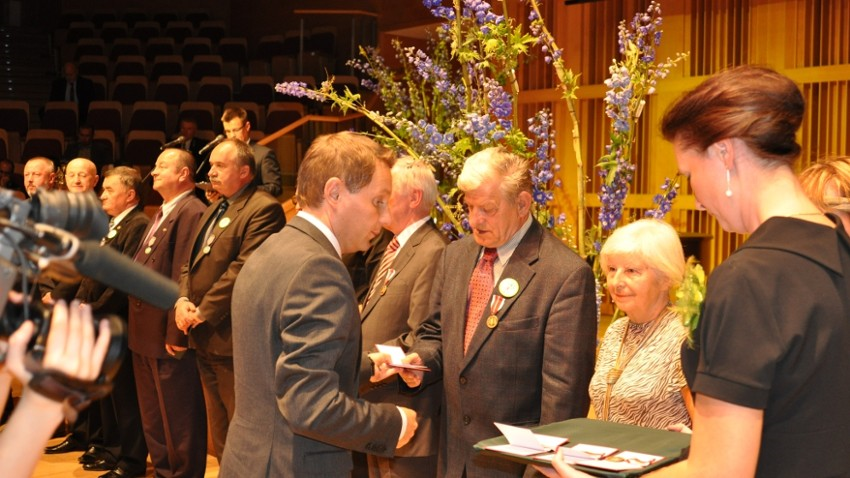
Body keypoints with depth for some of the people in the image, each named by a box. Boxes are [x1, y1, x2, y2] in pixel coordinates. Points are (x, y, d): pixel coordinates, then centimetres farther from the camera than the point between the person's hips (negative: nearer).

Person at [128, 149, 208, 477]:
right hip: (145, 336, 10)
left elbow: (183, 278, -22)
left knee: (178, 421, 2)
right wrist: (136, 328, 15)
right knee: (153, 418, 20)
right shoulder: (162, 214, 17)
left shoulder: (191, 212, -16)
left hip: (169, 338, -10)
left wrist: (176, 334, -23)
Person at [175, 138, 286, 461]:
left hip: (232, 338, -9)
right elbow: (190, 262, 17)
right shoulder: (214, 209, 18)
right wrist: (182, 300, -1)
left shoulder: (263, 209, -13)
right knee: (220, 433, 18)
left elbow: (244, 269, -21)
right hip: (204, 338, 9)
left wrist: (203, 311, -16)